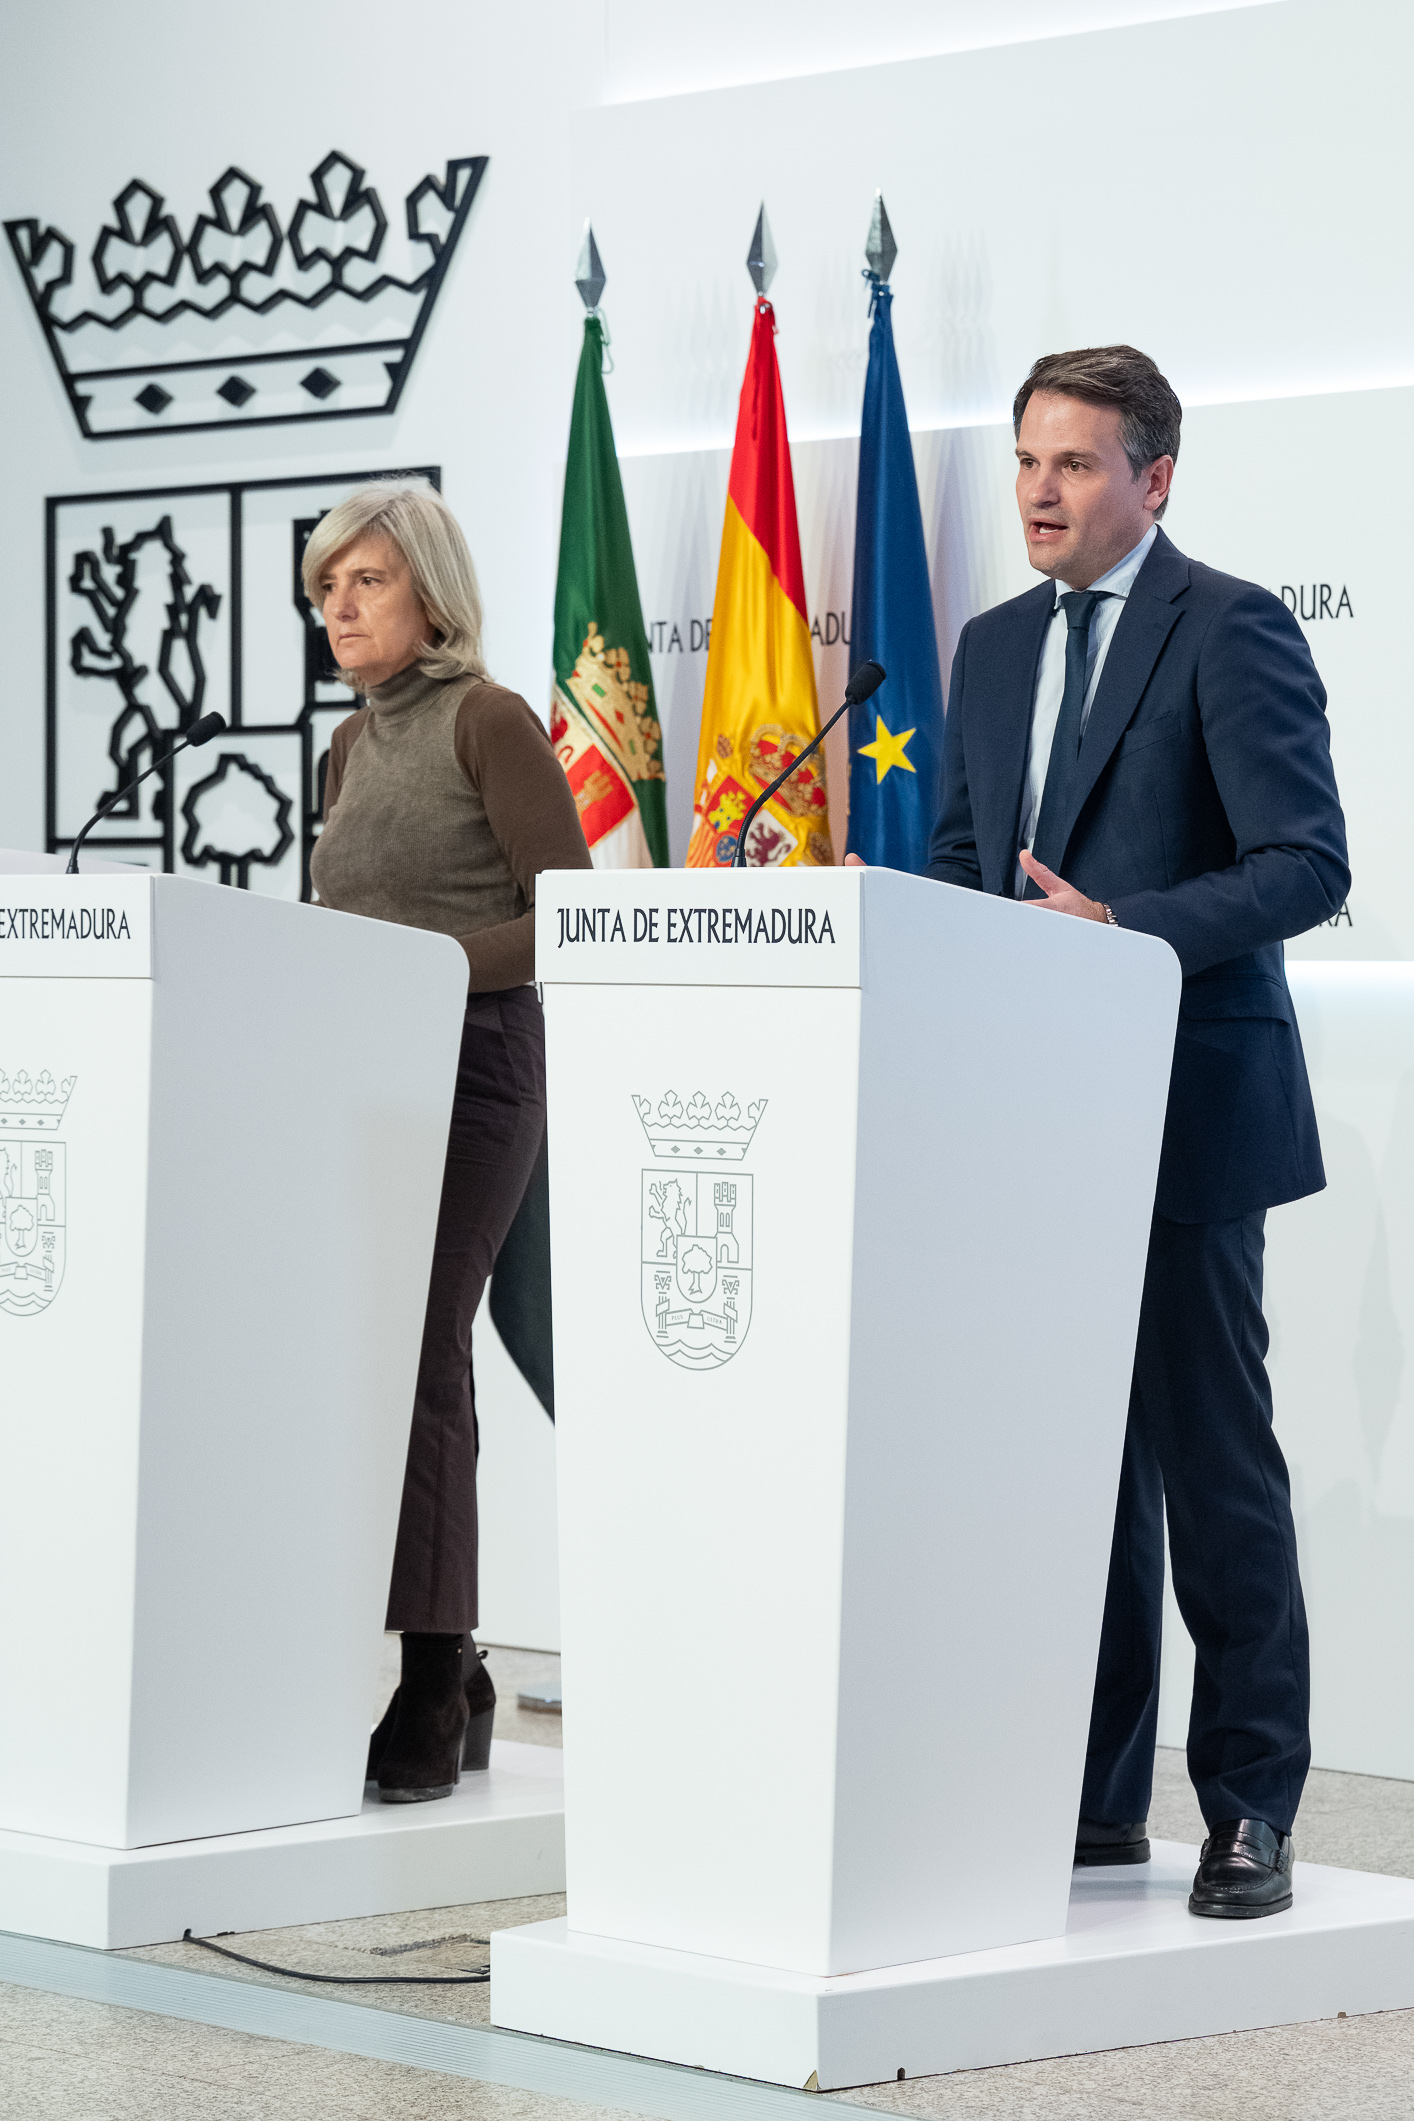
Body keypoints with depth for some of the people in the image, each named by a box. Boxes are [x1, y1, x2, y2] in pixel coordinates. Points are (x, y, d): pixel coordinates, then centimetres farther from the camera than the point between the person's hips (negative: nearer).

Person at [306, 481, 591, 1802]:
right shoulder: (353, 746, 18)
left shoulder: (487, 719, -5)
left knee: (412, 1356, -14)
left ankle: (432, 1697, -11)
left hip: (471, 1062, -8)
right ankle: (452, 1678, 12)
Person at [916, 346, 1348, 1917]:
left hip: (1183, 1110, -7)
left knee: (1213, 1465, -3)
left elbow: (1305, 865, -12)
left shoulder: (1231, 631, -5)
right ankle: (1094, 1797, 17)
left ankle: (1251, 1809, 4)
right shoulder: (994, 649, 17)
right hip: (1034, 1113, 7)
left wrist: (1126, 934, -23)